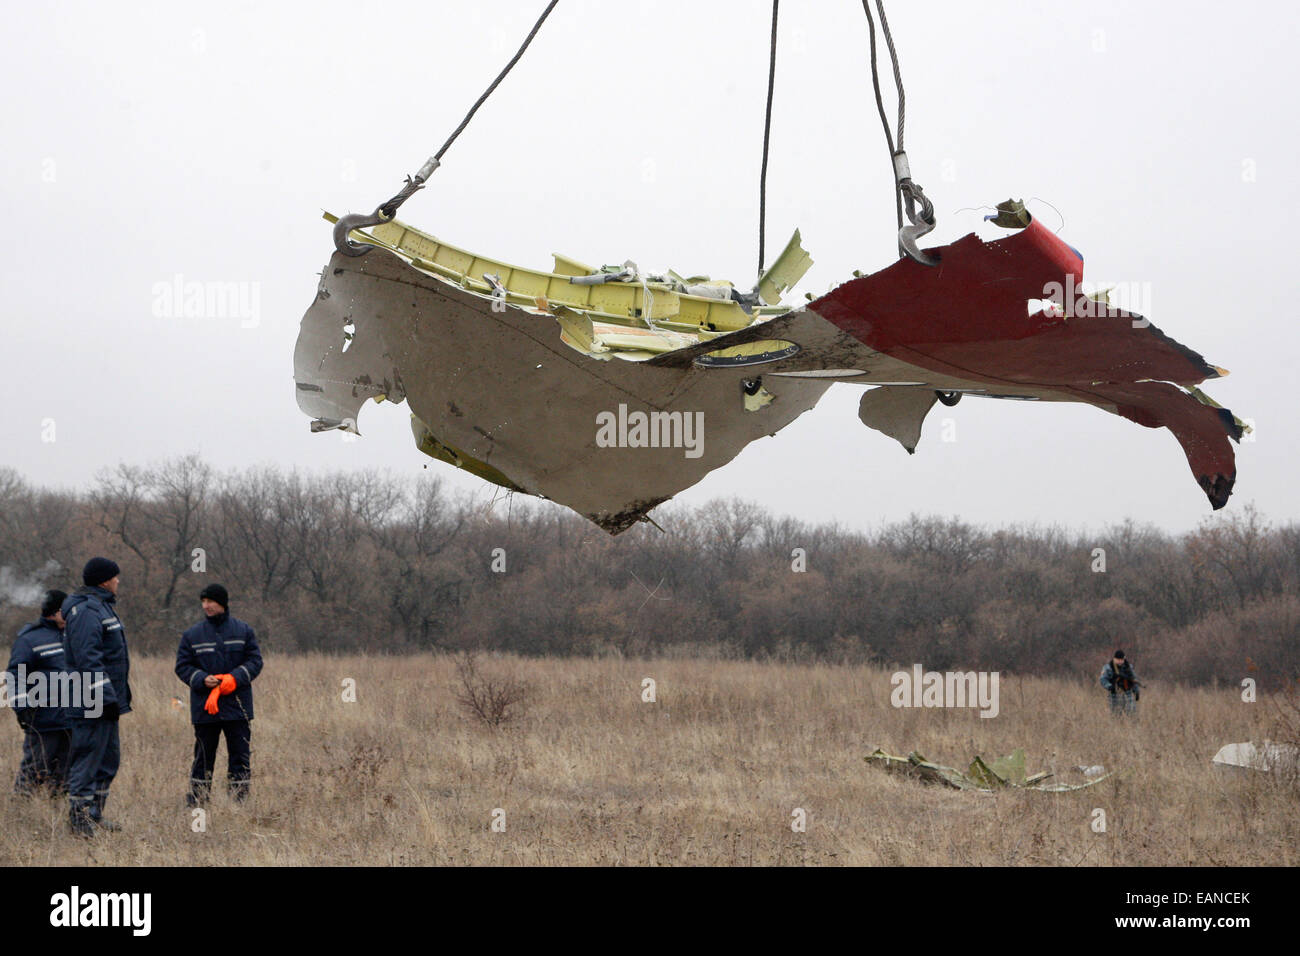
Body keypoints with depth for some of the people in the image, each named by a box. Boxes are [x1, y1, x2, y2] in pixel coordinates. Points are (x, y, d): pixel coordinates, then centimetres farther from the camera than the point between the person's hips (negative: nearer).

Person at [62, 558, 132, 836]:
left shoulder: (102, 607, 19)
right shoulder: (86, 611, -16)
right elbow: (88, 659, -23)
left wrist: (119, 696, 25)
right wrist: (106, 696, -25)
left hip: (107, 701, 11)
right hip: (91, 703, -11)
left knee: (109, 760, 15)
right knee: (87, 758, -7)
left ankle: (95, 816, 21)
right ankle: (79, 818, -3)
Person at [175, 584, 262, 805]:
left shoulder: (243, 631, 5)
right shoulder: (192, 635, 6)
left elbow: (255, 661, 3)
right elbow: (182, 666, 6)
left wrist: (236, 678, -14)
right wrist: (202, 679, -13)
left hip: (237, 705, 0)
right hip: (204, 708, 0)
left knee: (240, 754, 1)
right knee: (203, 755, 5)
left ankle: (240, 800, 7)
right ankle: (197, 801, 12)